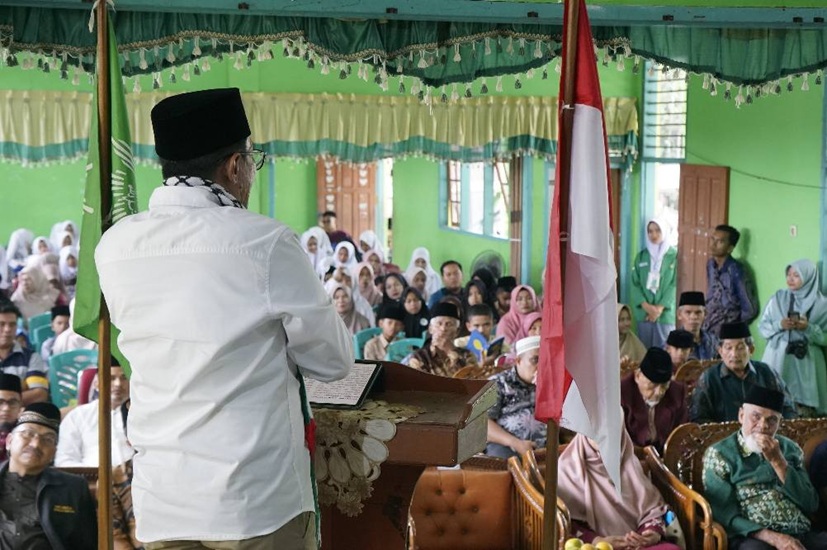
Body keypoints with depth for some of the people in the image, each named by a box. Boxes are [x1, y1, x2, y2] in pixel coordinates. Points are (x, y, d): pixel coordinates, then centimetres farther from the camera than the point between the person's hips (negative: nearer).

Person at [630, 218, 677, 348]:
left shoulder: (674, 255, 1)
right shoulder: (641, 256, 11)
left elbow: (675, 284, -4)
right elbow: (635, 283, 5)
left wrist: (660, 307, -13)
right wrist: (646, 305, -10)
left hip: (666, 313, -3)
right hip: (643, 313, 3)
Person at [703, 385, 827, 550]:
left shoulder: (790, 449, 15)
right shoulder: (719, 454, 2)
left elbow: (810, 505, 5)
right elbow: (724, 515, -6)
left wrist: (777, 461, -4)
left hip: (801, 535, 4)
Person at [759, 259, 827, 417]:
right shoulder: (778, 298, 7)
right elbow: (762, 327, 7)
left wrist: (808, 328, -16)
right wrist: (779, 325, -11)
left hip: (806, 363, -2)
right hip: (778, 360, 2)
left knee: (805, 412, -6)